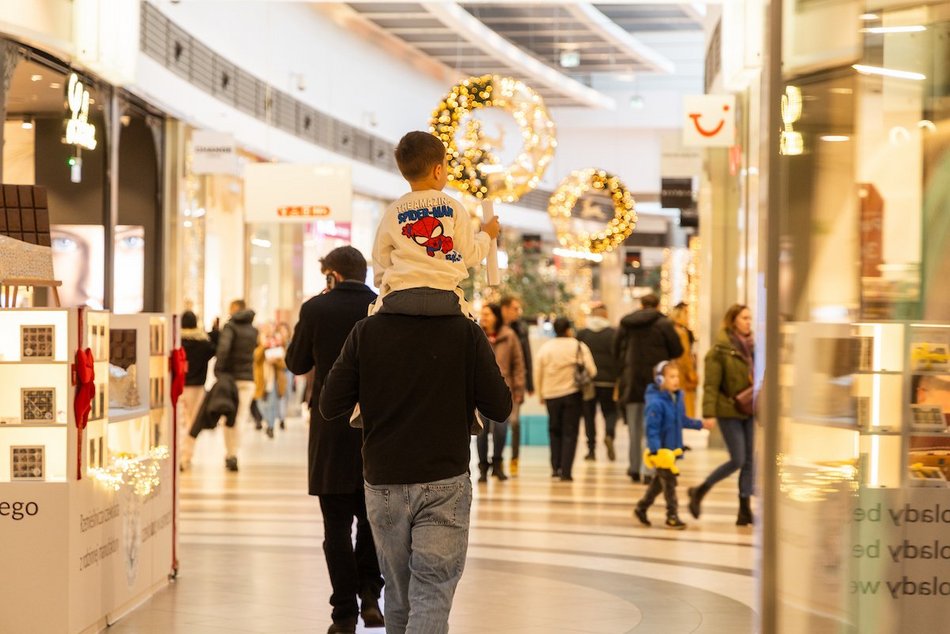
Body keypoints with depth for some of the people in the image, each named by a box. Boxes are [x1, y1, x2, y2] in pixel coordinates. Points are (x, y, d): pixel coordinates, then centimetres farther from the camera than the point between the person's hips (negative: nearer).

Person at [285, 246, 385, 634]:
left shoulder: (317, 309, -7)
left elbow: (296, 364, 4)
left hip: (332, 431, -2)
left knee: (337, 525, 5)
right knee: (371, 518, 18)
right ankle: (369, 594, 10)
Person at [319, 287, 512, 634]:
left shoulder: (365, 332, -4)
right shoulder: (466, 333, -8)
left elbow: (331, 408, -4)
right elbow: (500, 408, -7)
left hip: (383, 484, 2)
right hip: (445, 483, -2)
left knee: (398, 592, 16)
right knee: (432, 592, -2)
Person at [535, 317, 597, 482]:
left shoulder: (545, 348, 2)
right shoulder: (579, 347, -5)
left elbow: (537, 373, 3)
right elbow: (592, 371, -9)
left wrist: (541, 393, 15)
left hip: (551, 395, 2)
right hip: (573, 393, -2)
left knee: (555, 430, 19)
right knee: (570, 433, 3)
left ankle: (555, 467, 12)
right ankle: (566, 472, -2)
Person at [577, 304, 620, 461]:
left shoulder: (582, 334, 3)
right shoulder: (613, 333, -2)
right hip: (608, 380, -1)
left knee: (589, 414, 9)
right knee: (610, 411, 11)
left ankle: (591, 450, 7)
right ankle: (609, 435, -19)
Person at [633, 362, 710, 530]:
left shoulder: (678, 398, 3)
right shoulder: (655, 403, -22)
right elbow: (652, 429, -23)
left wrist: (699, 424, 17)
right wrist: (655, 450, -28)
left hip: (672, 449, 8)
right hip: (660, 450, -8)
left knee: (660, 481, 19)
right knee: (668, 481, -2)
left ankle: (641, 508, 33)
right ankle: (672, 516, 8)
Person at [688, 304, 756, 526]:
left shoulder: (753, 346, 10)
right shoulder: (721, 350, -9)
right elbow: (711, 385, -12)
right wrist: (709, 413, -18)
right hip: (729, 411, -6)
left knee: (750, 461, 3)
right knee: (738, 460, -8)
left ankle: (745, 509, 9)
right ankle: (698, 492, 9)